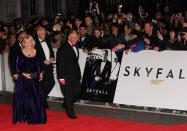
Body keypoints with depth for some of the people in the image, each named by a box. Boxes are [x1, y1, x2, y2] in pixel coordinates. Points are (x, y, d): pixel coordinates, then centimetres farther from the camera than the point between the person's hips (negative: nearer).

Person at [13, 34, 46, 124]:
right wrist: (24, 74, -16)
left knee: (37, 97, 5)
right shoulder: (21, 53, -6)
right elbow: (18, 67, -5)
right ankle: (25, 117, 15)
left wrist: (41, 74, -1)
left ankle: (36, 116, 20)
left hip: (35, 78, 3)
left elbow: (39, 64, 11)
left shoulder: (36, 52, 4)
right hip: (24, 78, -3)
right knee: (25, 98, 3)